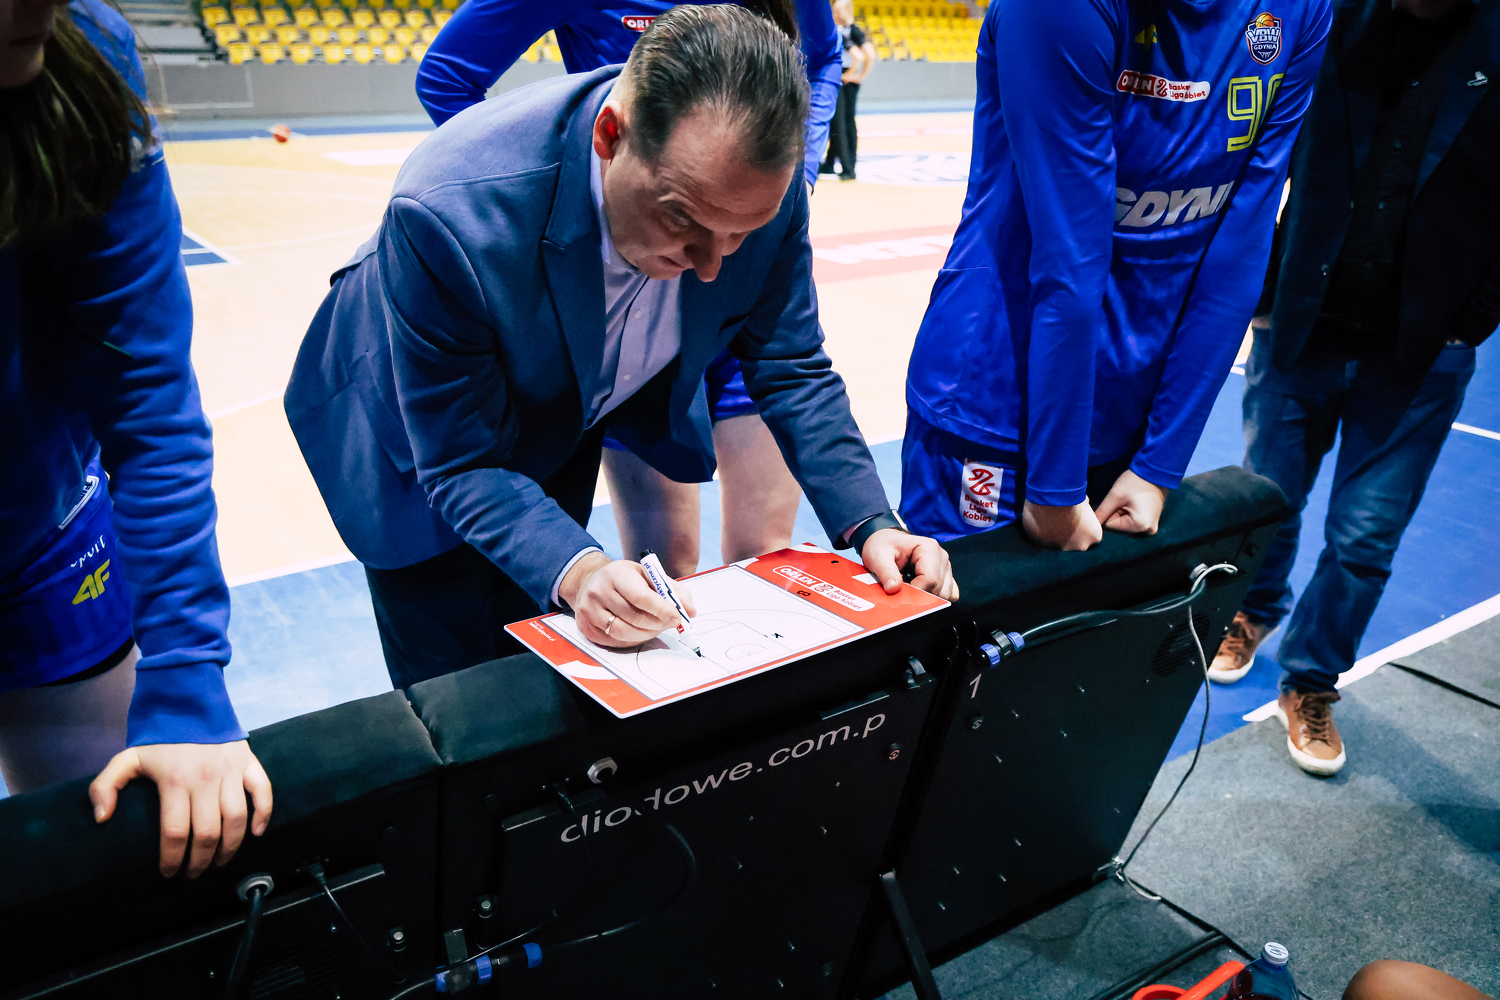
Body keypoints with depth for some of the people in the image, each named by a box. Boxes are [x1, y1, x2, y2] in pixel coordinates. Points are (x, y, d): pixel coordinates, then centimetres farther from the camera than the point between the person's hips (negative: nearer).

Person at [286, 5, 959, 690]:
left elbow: (791, 369, -14)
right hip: (431, 432, -3)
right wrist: (574, 569, -48)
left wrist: (869, 524, -26)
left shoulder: (760, 188, -28)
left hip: (569, 414, 4)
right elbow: (460, 464, -31)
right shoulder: (450, 213, -41)